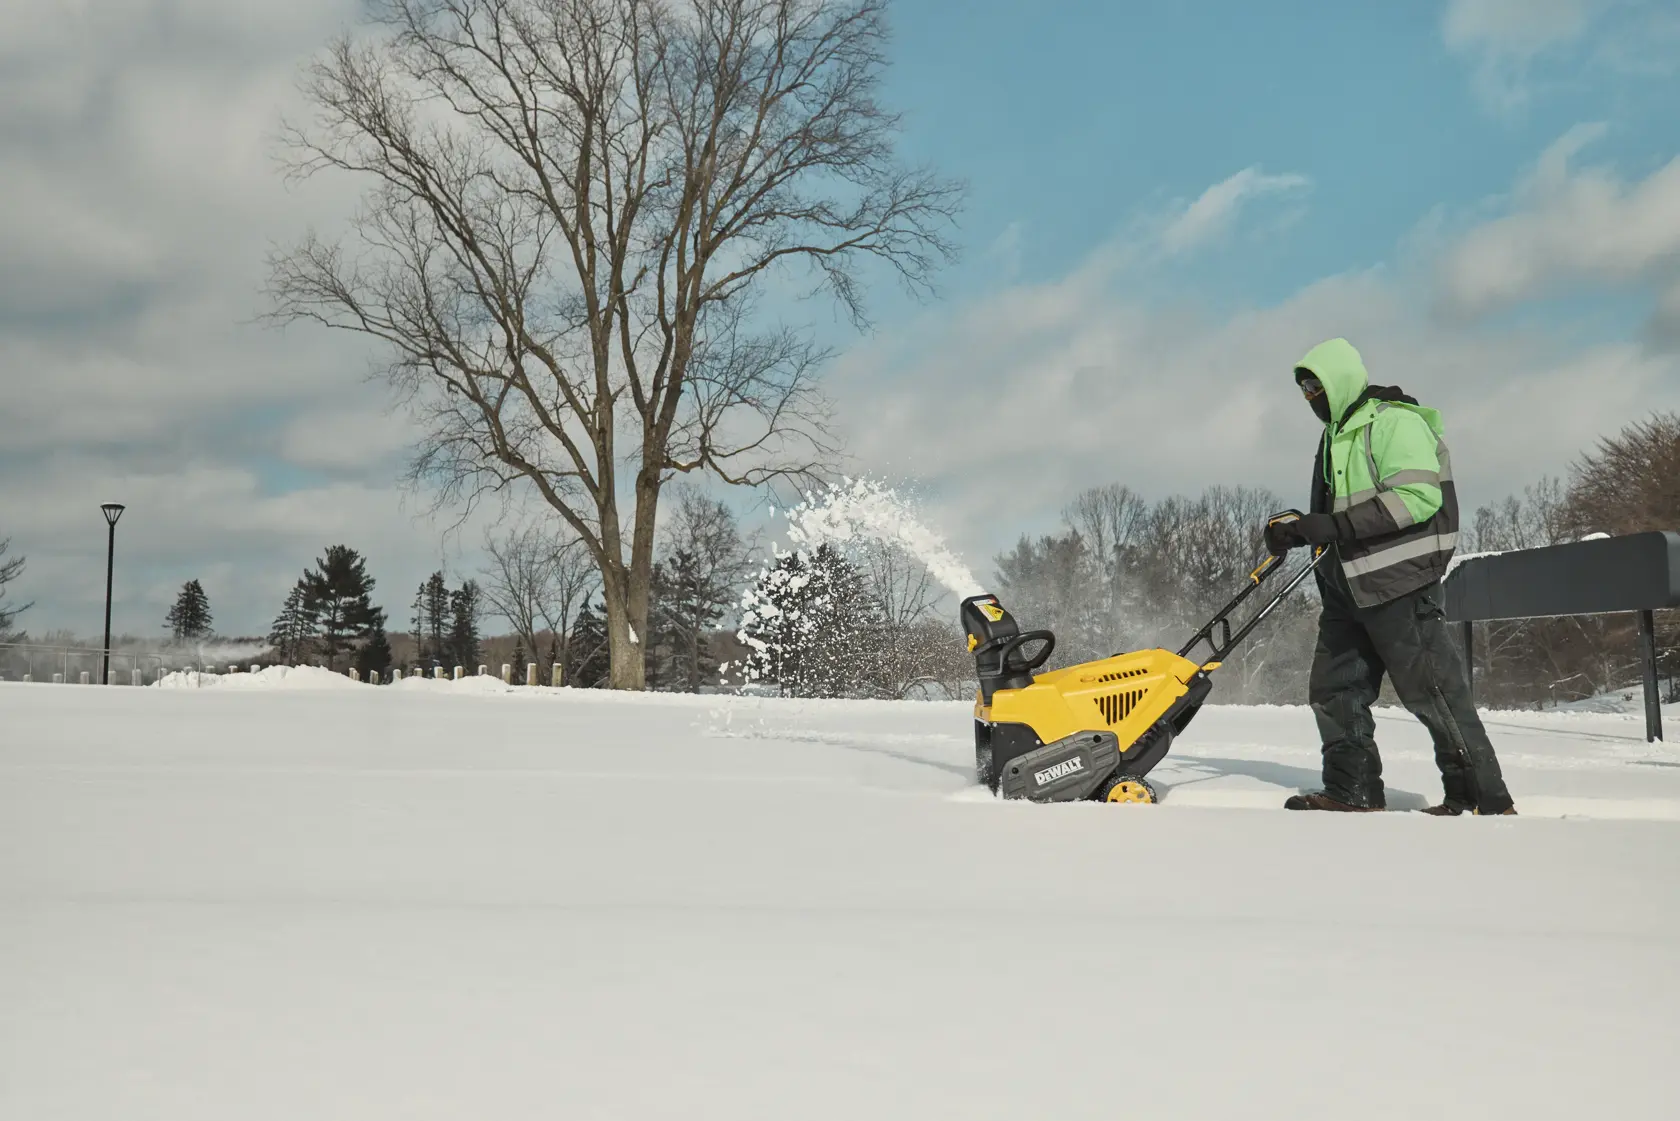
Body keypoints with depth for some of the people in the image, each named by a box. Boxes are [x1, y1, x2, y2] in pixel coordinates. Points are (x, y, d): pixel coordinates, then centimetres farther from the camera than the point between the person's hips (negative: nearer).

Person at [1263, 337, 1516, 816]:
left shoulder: (1393, 421, -10)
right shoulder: (1337, 435, 20)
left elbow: (1419, 495, -22)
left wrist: (1339, 526, -23)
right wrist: (1296, 530, 6)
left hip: (1398, 584, -10)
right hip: (1348, 587, 10)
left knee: (1433, 691, -8)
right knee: (1334, 689, 9)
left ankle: (1486, 798, -3)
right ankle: (1353, 790, 18)